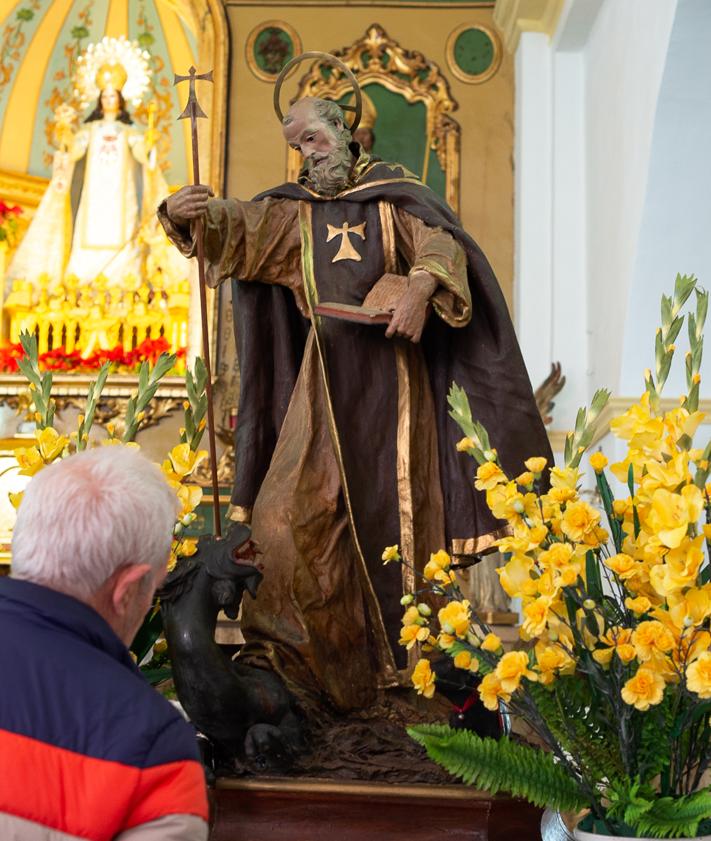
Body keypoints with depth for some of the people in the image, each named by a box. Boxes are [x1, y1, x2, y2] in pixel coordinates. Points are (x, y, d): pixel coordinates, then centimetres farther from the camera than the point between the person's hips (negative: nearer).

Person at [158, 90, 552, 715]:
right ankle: (295, 649, 2)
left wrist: (422, 285, -29)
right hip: (325, 378, 3)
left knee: (394, 508, 1)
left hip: (390, 375, -2)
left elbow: (440, 240, -8)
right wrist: (192, 214, -24)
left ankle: (403, 654, 11)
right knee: (296, 505, -7)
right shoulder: (294, 211, 14)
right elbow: (239, 227, -2)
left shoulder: (394, 191, 6)